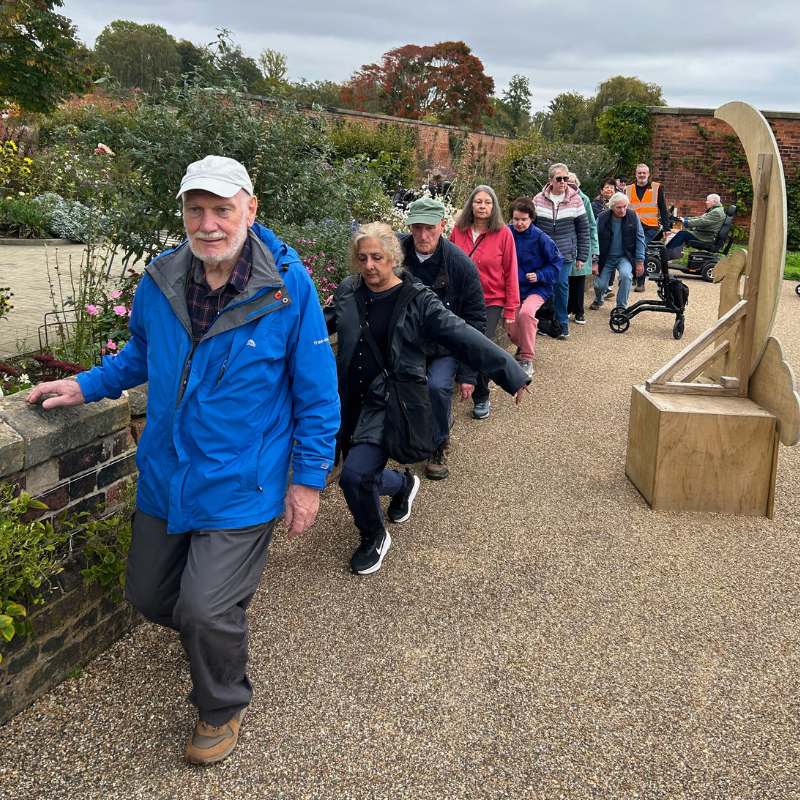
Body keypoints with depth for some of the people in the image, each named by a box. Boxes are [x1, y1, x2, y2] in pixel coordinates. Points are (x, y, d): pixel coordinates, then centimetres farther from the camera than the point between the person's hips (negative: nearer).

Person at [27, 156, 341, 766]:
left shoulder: (289, 286, -16)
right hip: (164, 476, 6)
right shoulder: (160, 281, -2)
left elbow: (317, 391, -9)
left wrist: (309, 478, -7)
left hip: (239, 484, -5)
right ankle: (217, 629, 52)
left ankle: (223, 707, 25)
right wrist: (87, 386, 8)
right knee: (148, 594, 18)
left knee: (206, 612, -8)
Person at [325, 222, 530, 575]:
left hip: (390, 403, -5)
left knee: (355, 474, -19)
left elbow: (463, 337, -15)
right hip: (350, 402, 6)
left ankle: (374, 538, 12)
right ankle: (404, 484, 49)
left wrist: (511, 373, -19)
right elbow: (320, 325, 22)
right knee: (359, 479, 14)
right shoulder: (347, 291, 2)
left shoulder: (416, 300, -10)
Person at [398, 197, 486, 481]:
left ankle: (440, 445, 3)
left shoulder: (461, 264, -17)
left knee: (438, 385, -24)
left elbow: (474, 321, -10)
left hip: (446, 347, -3)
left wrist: (467, 373, -11)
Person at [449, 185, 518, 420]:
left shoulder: (503, 233, -7)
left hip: (491, 302, -3)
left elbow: (510, 273, -4)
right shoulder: (459, 231, -1)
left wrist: (510, 310, -5)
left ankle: (481, 399, 11)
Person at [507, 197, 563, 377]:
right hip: (514, 288, 3)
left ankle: (527, 360, -19)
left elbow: (556, 262, -3)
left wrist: (540, 275, -16)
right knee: (513, 333, -2)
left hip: (537, 288, -3)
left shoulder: (540, 238, -12)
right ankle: (525, 345, 38)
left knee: (526, 313, -34)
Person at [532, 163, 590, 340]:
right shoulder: (539, 199, 1)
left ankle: (562, 323, 9)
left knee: (561, 285, -5)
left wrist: (582, 256, 2)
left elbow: (583, 230, 5)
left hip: (565, 253, -1)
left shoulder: (575, 199, 1)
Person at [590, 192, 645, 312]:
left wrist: (640, 261, -5)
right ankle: (598, 300, 40)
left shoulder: (633, 217, -10)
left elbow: (640, 238, -3)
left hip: (625, 257, 0)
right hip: (606, 258, 1)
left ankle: (621, 306, -10)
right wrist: (594, 262, -8)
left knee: (625, 275, -29)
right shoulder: (602, 218, -13)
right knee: (600, 285, 0)